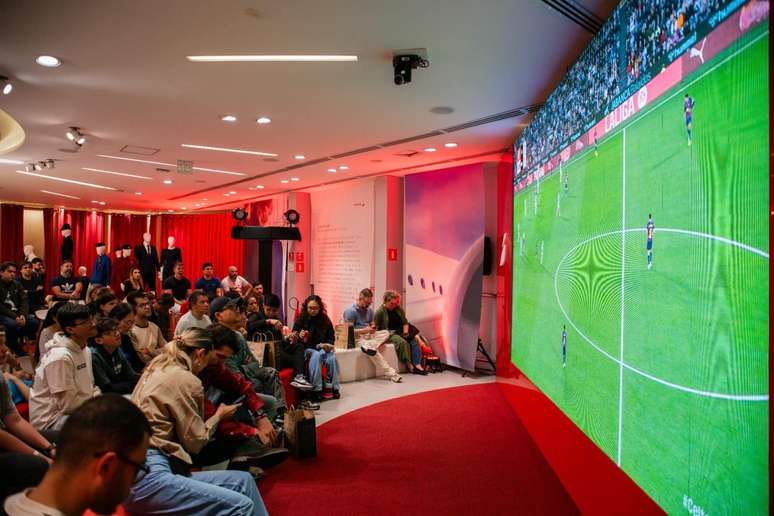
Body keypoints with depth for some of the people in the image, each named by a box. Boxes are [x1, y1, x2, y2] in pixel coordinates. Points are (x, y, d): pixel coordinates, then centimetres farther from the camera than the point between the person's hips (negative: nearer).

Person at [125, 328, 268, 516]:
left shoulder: (157, 367, 15)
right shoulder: (186, 380, -10)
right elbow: (195, 441, -4)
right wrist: (219, 415, 12)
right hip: (147, 473, -10)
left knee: (243, 480, 1)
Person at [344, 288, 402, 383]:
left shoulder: (369, 310, 16)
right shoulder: (350, 311, -5)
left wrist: (373, 328, -2)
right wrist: (364, 330, -19)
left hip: (369, 336, 7)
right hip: (357, 338, -7)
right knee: (369, 348, -37)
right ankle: (391, 373, -34)